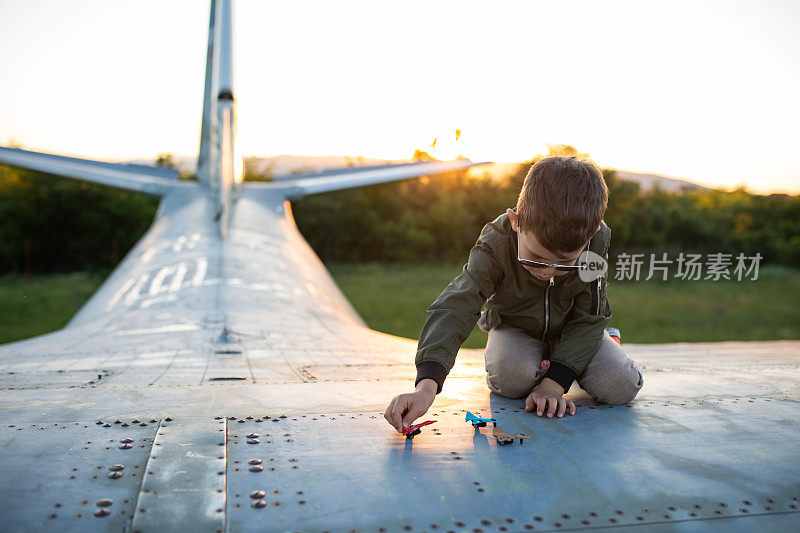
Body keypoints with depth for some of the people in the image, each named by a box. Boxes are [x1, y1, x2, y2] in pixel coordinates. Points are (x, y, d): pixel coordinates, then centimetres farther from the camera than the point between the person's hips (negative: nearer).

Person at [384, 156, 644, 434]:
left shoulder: (596, 242, -29)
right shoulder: (495, 245, -34)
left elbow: (588, 318, -19)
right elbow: (456, 307, -44)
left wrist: (555, 382, -30)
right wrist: (427, 385, -58)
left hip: (569, 326, 2)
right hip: (515, 327, -1)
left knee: (621, 386, -20)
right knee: (510, 378, -33)